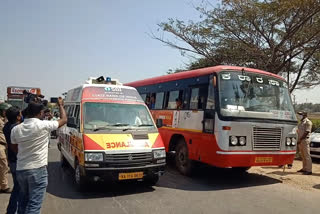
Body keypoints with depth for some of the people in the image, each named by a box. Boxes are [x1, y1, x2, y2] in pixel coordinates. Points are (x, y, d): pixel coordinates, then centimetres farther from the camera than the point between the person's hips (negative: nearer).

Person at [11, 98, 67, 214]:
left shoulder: (16, 129, 2)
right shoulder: (43, 125, -13)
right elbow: (64, 120, 1)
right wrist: (60, 105, 16)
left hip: (20, 170, 6)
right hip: (38, 170, -6)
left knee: (25, 201, 22)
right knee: (34, 204, -2)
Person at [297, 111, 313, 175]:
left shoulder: (308, 122, -9)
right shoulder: (301, 122, 18)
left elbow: (306, 132, -16)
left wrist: (300, 139, -17)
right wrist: (298, 140, 11)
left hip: (305, 140, -9)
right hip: (300, 141, 9)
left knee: (307, 155, -7)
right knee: (303, 156, 12)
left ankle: (309, 170, -4)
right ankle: (304, 168, 19)